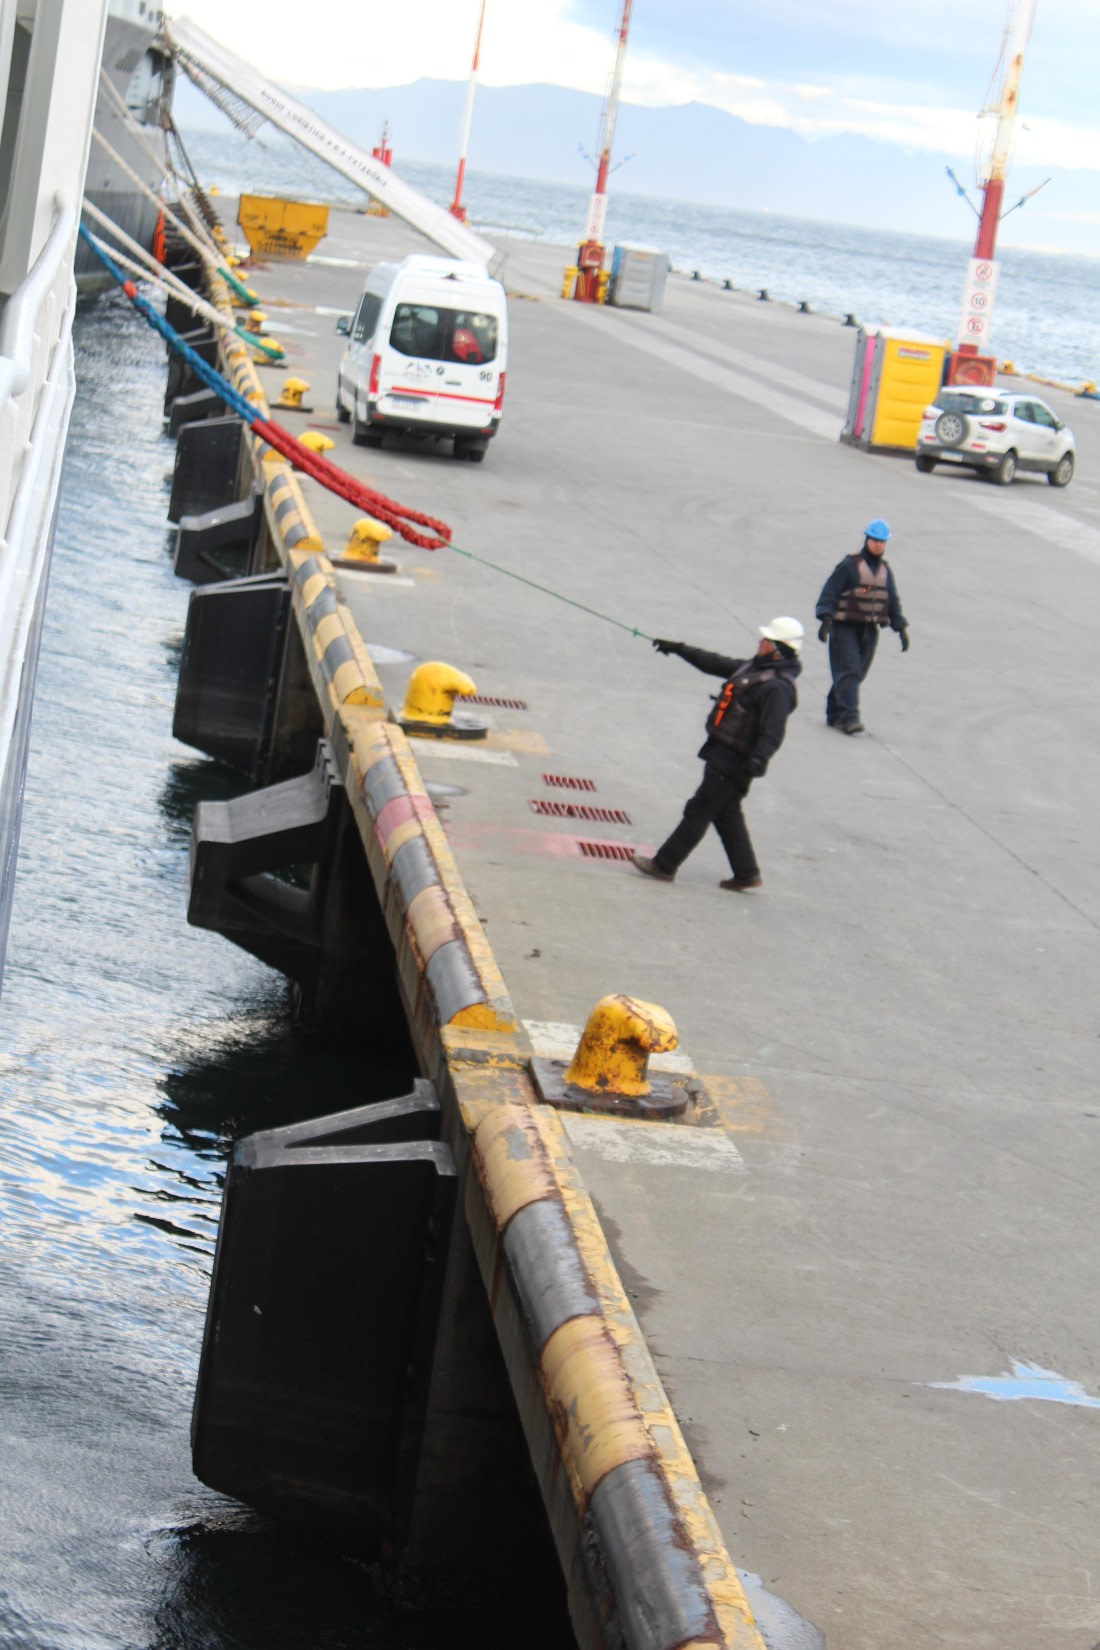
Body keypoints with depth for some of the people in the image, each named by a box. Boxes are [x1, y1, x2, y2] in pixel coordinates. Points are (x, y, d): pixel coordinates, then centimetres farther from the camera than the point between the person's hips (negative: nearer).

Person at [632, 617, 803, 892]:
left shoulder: (778, 687, -21)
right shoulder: (754, 668, 10)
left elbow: (773, 733, -28)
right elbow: (716, 664, 23)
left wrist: (758, 759, -40)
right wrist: (679, 649, 28)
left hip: (733, 763, -10)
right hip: (721, 755, 10)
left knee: (699, 811, -2)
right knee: (726, 814, 16)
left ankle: (664, 865, 6)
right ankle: (746, 873, 21)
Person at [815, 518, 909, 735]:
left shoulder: (885, 570, 14)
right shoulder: (849, 565, -7)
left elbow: (893, 601, 22)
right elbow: (829, 591, -12)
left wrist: (901, 627, 16)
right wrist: (826, 619, -23)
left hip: (869, 631, 6)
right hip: (844, 627, -6)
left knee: (857, 674, 7)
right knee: (848, 672, -14)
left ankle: (835, 714, 17)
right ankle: (849, 717, -20)